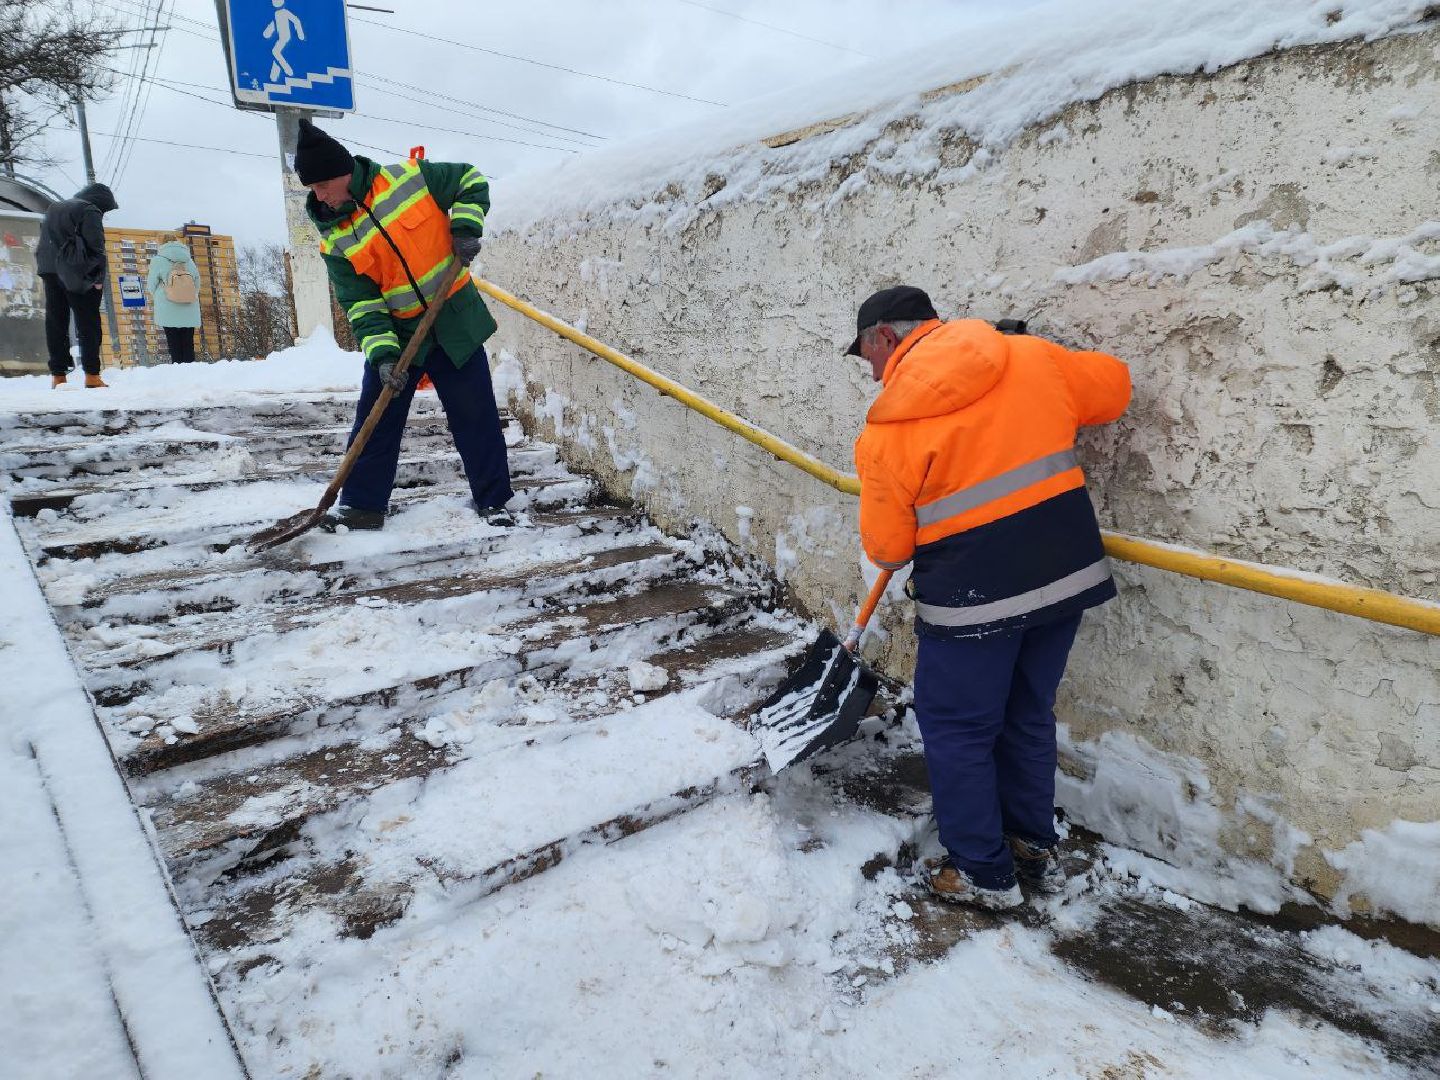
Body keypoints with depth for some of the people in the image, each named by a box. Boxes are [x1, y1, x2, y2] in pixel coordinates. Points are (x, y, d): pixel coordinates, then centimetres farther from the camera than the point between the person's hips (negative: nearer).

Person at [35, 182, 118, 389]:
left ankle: (58, 376, 0)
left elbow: (44, 241, 23)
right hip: (75, 273, -7)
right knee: (88, 323, -6)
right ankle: (92, 375, -11)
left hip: (48, 271, 7)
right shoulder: (90, 211, -1)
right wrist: (98, 278, -10)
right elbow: (95, 246, -11)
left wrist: (45, 269, 21)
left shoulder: (53, 209, 25)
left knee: (56, 322, 4)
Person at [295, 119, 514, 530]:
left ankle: (494, 502, 12)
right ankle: (363, 504, 14)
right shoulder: (334, 242, -5)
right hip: (395, 330, 2)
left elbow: (470, 180, 3)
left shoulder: (408, 179, -10)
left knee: (476, 416, 1)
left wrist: (465, 226, -12)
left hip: (454, 320, -2)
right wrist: (381, 353, -22)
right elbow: (360, 303, -8)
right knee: (375, 417, 2)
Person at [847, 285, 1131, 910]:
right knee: (1027, 718, 23)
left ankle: (985, 874, 26)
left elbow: (887, 546, -5)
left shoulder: (890, 425, -10)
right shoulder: (1032, 357, 3)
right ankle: (1036, 848, 38)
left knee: (956, 731, 13)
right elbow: (1111, 385, 18)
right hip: (1067, 574, 6)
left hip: (975, 597, -6)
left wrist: (892, 554, 18)